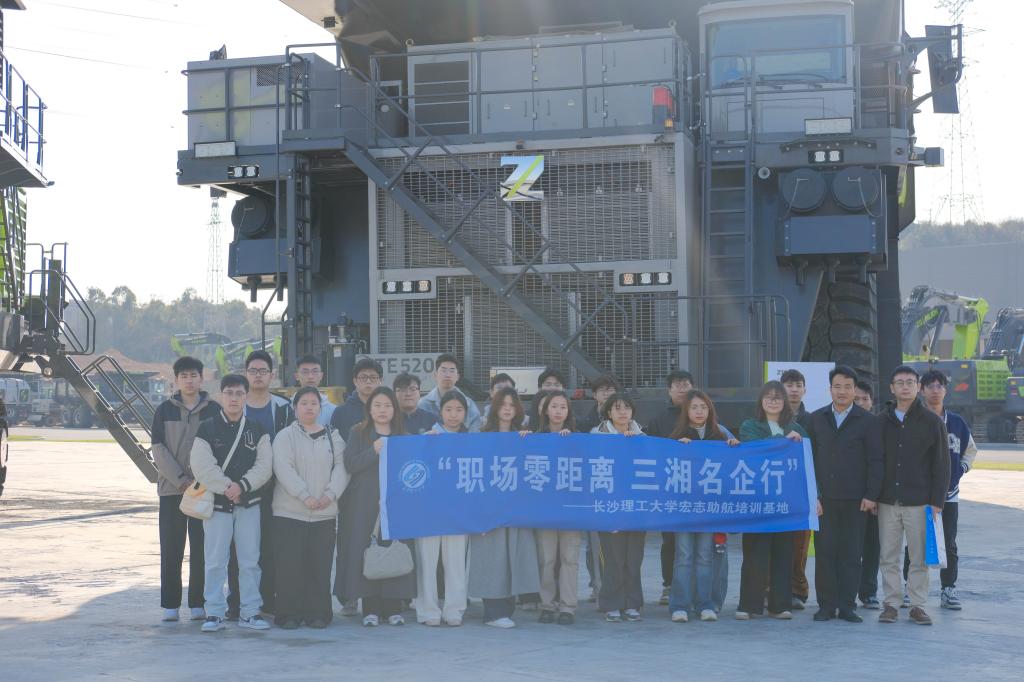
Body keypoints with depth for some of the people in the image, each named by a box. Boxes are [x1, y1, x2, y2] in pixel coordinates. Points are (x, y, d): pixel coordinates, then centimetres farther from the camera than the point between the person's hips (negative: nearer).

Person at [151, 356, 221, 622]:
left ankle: (198, 603, 9)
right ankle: (170, 604, 8)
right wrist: (180, 479, -11)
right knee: (171, 549, 3)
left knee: (201, 548, 1)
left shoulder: (214, 410, 4)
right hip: (171, 488, 0)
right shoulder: (164, 410, 6)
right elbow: (159, 449, -1)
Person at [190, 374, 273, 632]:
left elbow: (265, 465, -3)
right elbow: (202, 466, -9)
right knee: (215, 561, 0)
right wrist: (227, 488, -16)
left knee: (250, 561, 5)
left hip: (249, 504, 2)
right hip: (217, 504, -2)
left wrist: (242, 485, -16)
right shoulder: (207, 428, 1)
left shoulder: (257, 430, 7)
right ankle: (214, 613, 7)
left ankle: (250, 612, 13)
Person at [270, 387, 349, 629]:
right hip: (290, 512, -3)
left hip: (325, 513, 3)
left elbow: (341, 468, 4)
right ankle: (289, 614, 5)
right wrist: (305, 496, -17)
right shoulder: (285, 437, 2)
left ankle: (318, 613, 11)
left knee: (320, 565, 3)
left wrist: (330, 494, -12)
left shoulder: (333, 437, 12)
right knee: (290, 565, -3)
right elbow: (284, 470, -9)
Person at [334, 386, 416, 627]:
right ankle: (371, 608, 1)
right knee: (366, 552, -6)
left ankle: (393, 607, 4)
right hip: (365, 503, -2)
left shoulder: (403, 436, 15)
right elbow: (350, 464, -4)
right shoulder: (358, 433, 9)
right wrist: (374, 451, -13)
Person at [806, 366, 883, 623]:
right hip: (824, 498, 1)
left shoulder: (868, 421, 4)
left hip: (855, 500, -1)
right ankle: (826, 605, 8)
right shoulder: (816, 419, 10)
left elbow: (875, 461, 1)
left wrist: (871, 496, -6)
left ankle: (847, 605, 9)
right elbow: (809, 457, 8)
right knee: (825, 552, 1)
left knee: (851, 554, 2)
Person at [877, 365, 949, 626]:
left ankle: (917, 605, 11)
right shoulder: (882, 422, 7)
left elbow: (941, 465, 0)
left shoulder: (932, 422, 1)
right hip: (887, 502, 2)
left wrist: (937, 501, -5)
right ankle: (891, 604, 12)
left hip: (919, 502, -2)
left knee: (919, 557, 2)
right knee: (889, 557, 5)